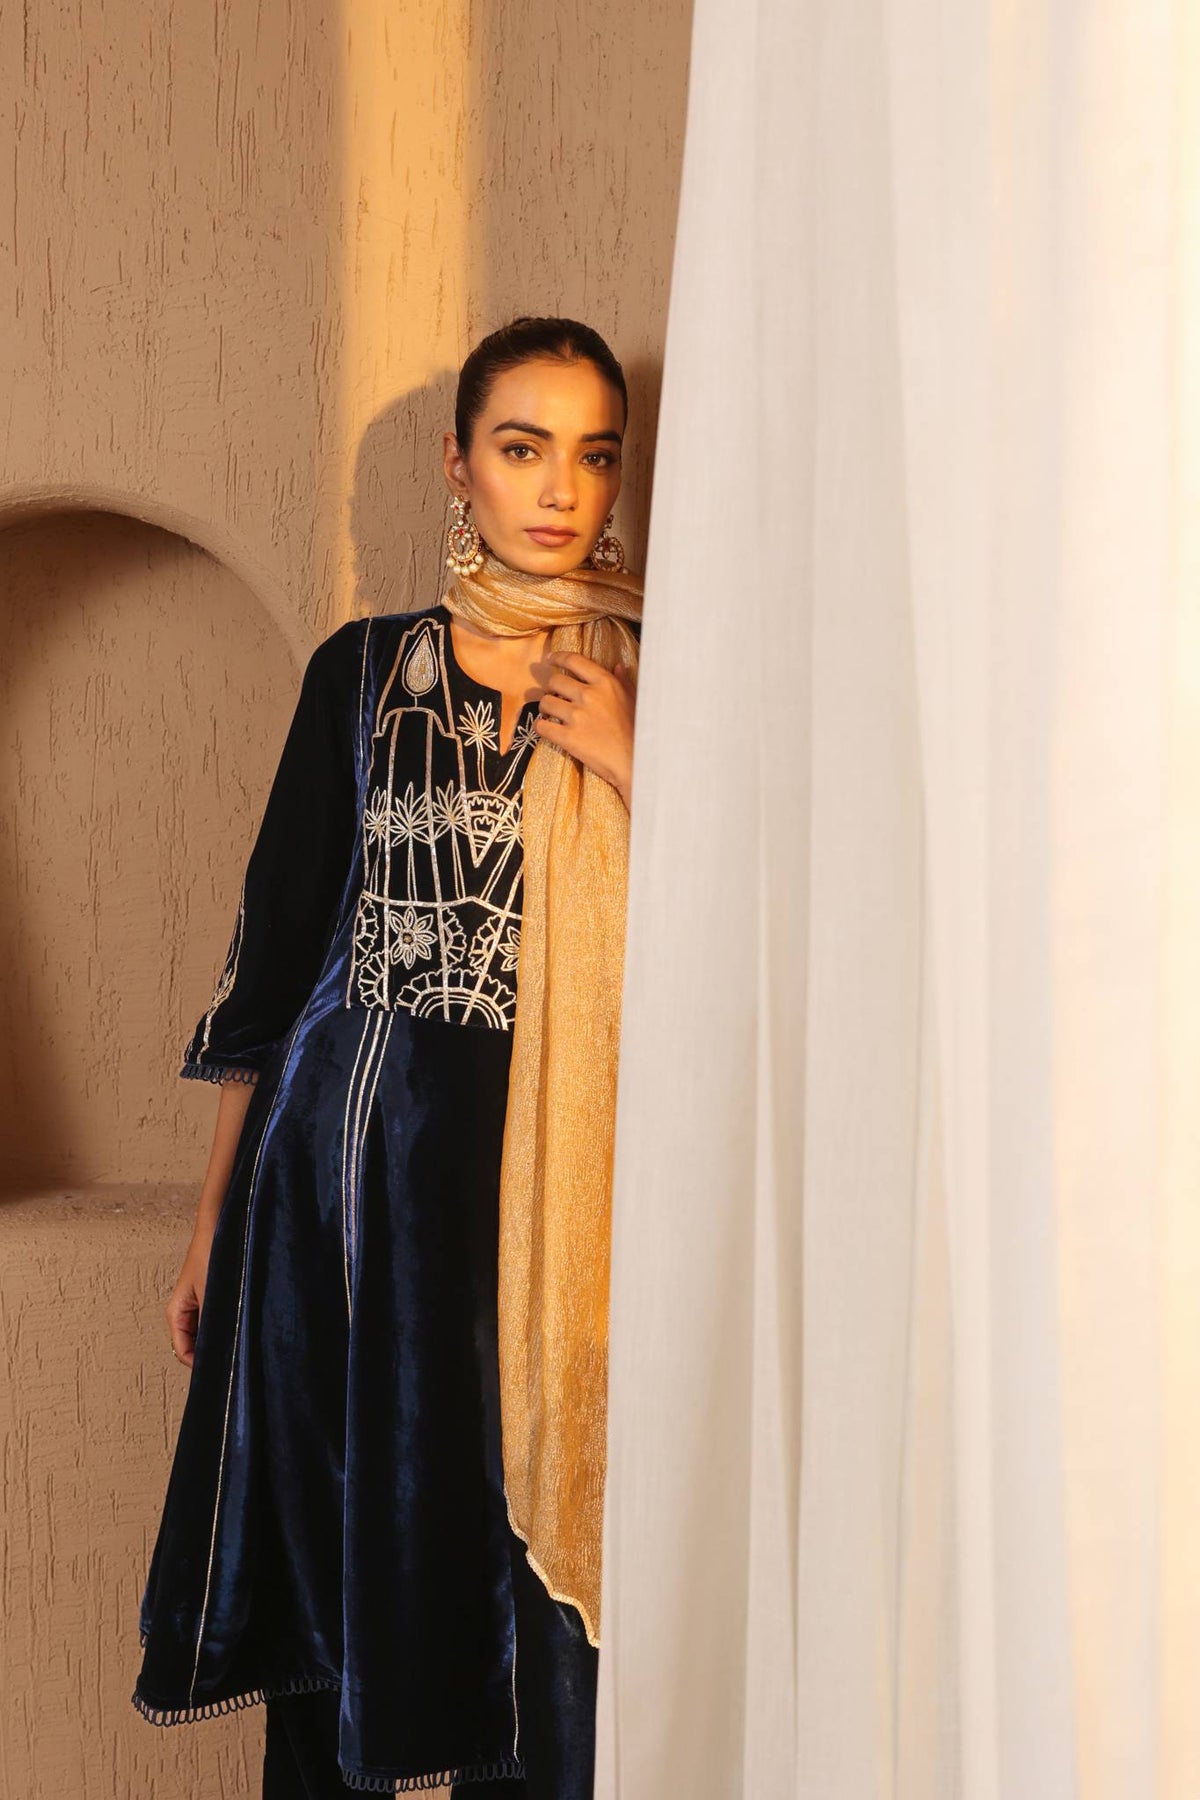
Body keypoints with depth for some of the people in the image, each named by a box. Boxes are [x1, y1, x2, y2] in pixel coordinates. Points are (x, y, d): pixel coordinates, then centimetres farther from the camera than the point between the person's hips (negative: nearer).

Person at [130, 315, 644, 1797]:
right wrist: (215, 1218, 9)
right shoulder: (364, 669, 7)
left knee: (531, 1580, 2)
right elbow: (276, 943, 9)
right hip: (345, 1167, 1)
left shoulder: (656, 684, 4)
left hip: (545, 1182, -1)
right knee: (330, 1561, 9)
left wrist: (631, 770, -12)